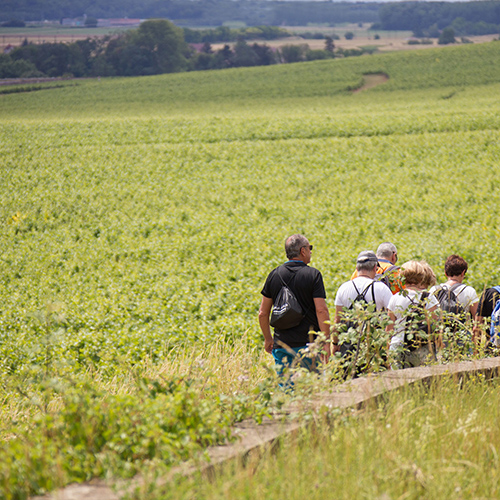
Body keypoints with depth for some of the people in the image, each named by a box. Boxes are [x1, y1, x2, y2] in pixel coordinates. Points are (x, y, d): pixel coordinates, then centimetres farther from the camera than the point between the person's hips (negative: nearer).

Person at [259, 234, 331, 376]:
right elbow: (321, 310, -12)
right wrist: (326, 341, -6)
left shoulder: (274, 275, 6)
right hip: (308, 343, -3)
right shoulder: (313, 275, -6)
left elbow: (263, 313, 8)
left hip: (281, 345, 4)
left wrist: (268, 339, 20)